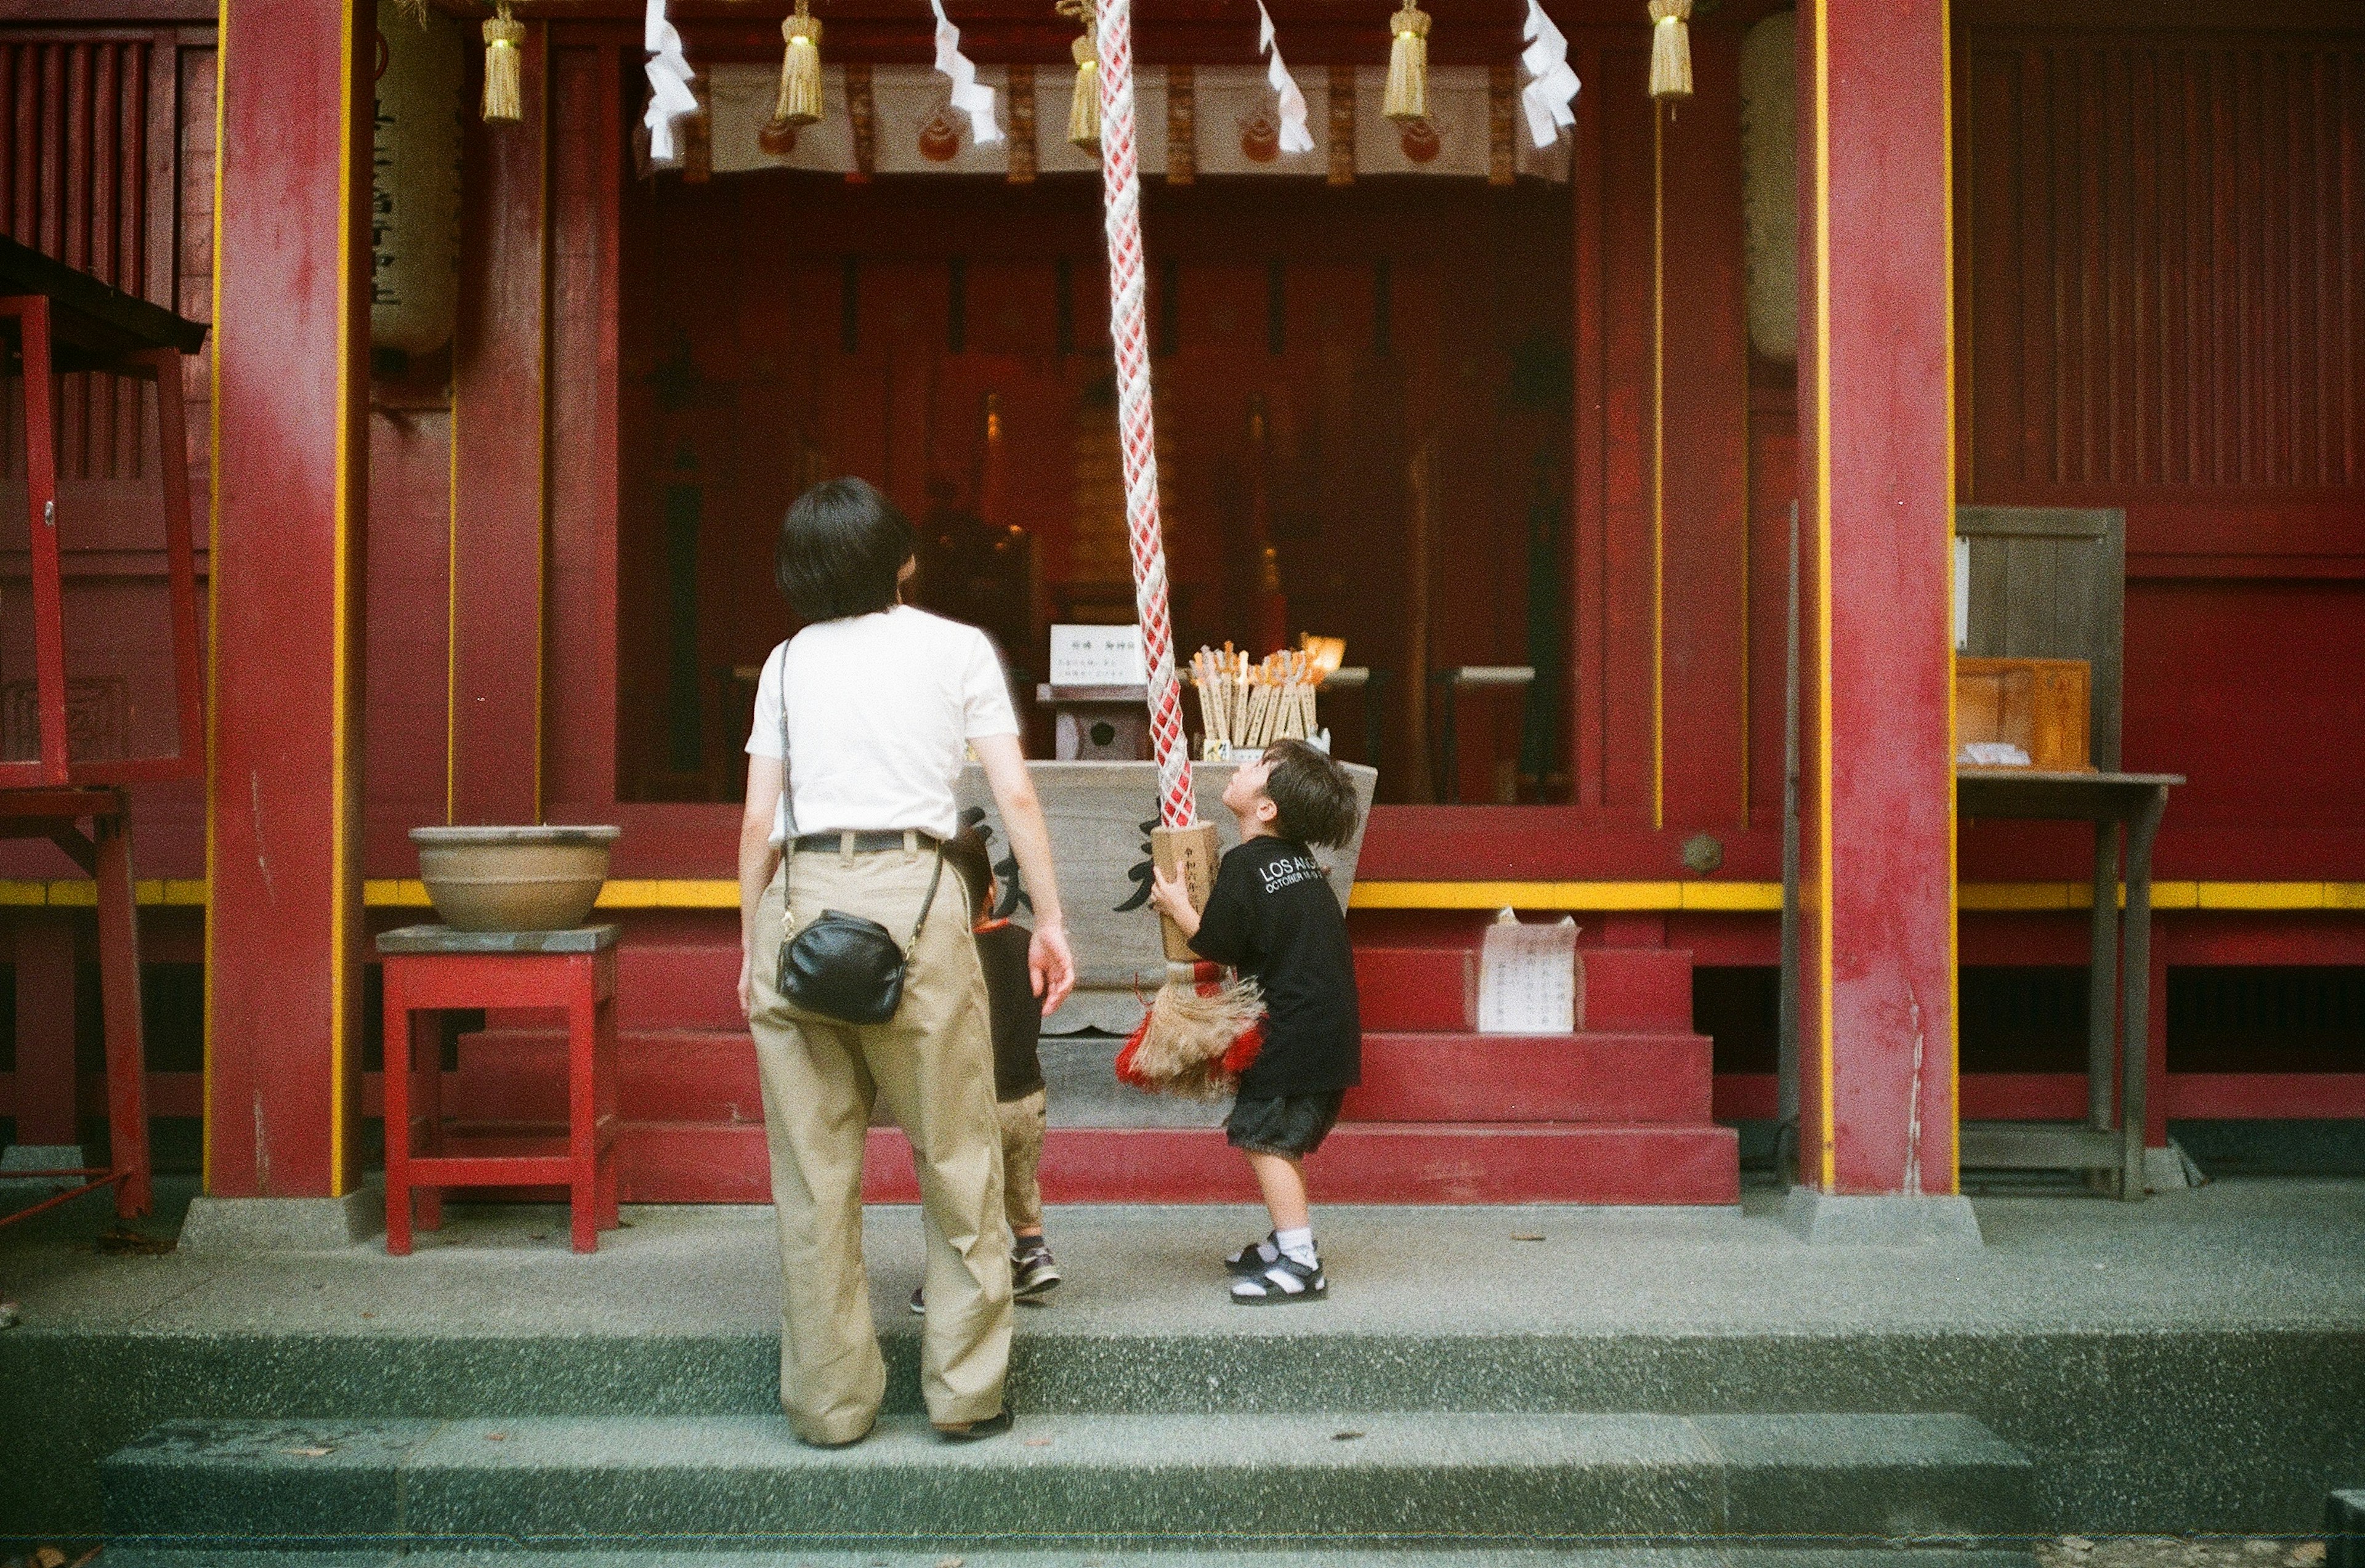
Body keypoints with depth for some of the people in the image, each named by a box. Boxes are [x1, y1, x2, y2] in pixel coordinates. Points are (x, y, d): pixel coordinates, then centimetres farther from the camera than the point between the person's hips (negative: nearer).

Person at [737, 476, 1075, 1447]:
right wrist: (1049, 920, 7)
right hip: (911, 899, -2)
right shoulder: (957, 647, 7)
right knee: (956, 1156, 8)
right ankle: (965, 1394, 13)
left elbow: (758, 821, 10)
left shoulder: (787, 661, 13)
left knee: (813, 1168, 8)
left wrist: (750, 947, 17)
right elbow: (1016, 796, 1)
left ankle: (829, 1402, 16)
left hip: (798, 901, 3)